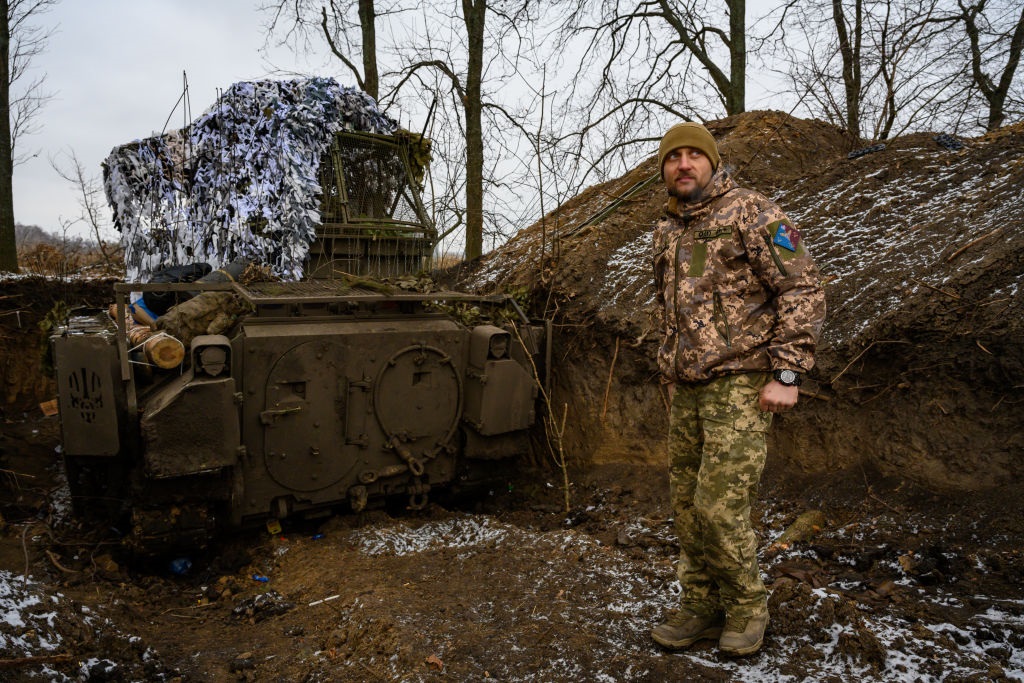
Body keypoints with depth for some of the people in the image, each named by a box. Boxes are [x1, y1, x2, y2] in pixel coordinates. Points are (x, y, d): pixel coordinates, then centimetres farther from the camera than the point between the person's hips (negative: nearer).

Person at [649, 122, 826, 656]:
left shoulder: (751, 213, -7)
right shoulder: (667, 232, 15)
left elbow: (804, 291, -11)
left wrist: (786, 373, -17)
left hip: (740, 385, -7)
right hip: (685, 389, 7)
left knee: (720, 506, -10)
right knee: (687, 504, 9)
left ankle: (747, 607, 14)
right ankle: (701, 608, 24)